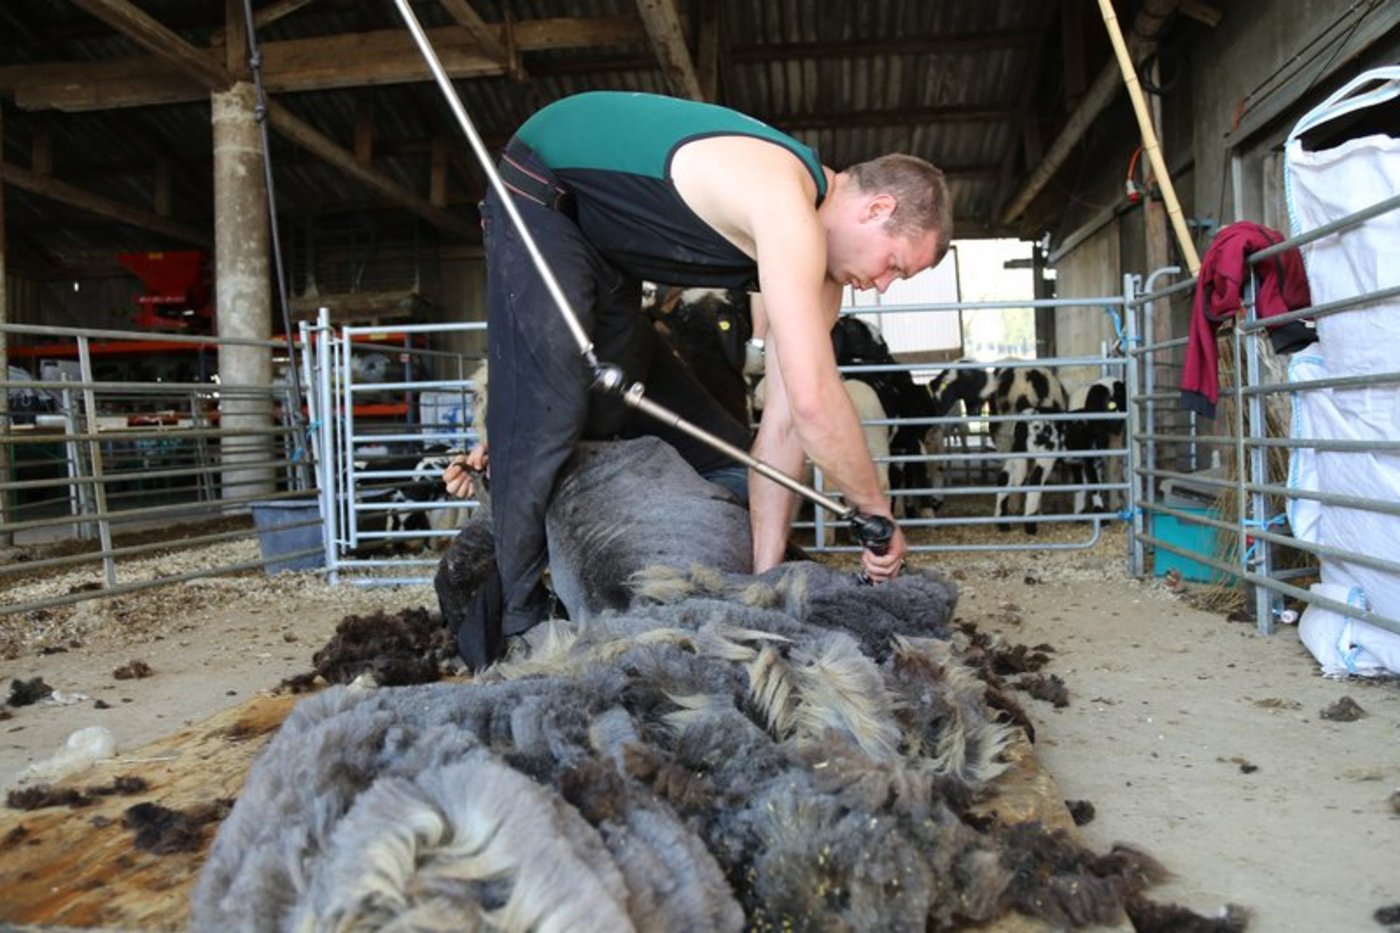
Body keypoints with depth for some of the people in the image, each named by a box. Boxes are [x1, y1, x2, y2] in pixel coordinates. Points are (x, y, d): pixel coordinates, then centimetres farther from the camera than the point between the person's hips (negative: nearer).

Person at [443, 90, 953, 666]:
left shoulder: (810, 260, -3)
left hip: (608, 246, 9)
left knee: (614, 414, 5)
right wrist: (879, 513, -25)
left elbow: (784, 417, -7)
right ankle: (515, 616, -8)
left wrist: (765, 569, -11)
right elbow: (814, 401, -40)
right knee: (551, 408, -20)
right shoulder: (786, 202, -33)